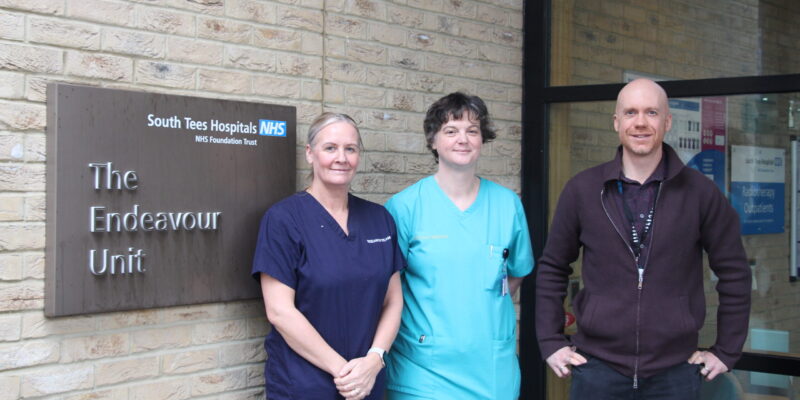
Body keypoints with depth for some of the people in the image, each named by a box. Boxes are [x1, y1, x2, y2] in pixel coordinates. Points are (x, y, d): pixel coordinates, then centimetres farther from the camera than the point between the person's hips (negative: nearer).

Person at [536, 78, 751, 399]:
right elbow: (552, 269, 7)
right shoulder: (582, 189, -1)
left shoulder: (700, 192, -2)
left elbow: (734, 273, 5)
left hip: (674, 370, 0)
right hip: (597, 366, 0)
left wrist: (727, 351, 4)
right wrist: (551, 342, 3)